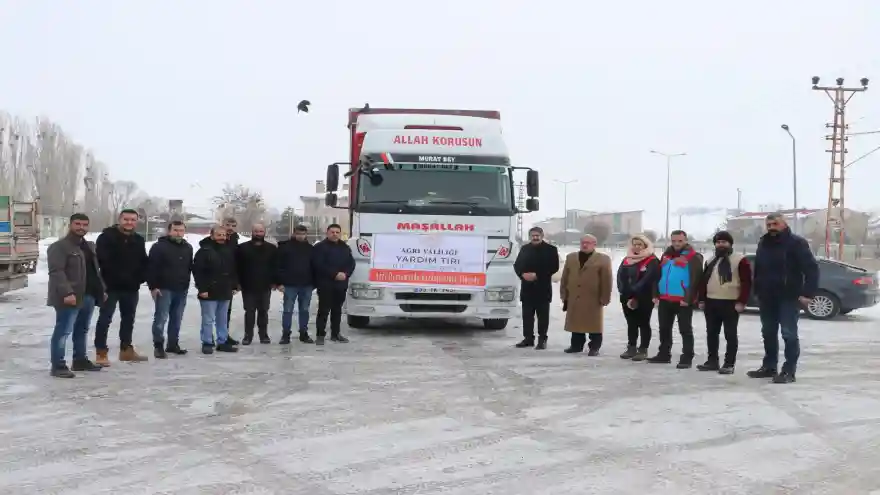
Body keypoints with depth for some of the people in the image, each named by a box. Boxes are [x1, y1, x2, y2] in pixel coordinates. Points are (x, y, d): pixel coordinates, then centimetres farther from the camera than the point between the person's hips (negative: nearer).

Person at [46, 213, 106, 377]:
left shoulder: (89, 246, 19)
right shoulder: (59, 247, -10)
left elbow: (95, 270, 25)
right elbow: (56, 272, -19)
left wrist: (101, 289, 18)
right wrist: (67, 292, -28)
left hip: (88, 296, 9)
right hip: (70, 297, -9)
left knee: (82, 330, 17)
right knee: (63, 331, -8)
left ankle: (80, 360, 28)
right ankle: (57, 365, -5)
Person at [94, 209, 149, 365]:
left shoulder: (139, 240, 11)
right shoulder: (107, 236, -10)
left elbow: (143, 262, 15)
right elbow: (101, 261, -17)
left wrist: (140, 278, -2)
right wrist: (103, 282, -21)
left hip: (131, 287, 6)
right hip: (111, 286, -6)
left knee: (129, 319, 15)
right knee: (105, 319, -3)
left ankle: (126, 350, 27)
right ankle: (101, 353, 1)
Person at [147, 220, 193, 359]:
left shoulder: (188, 248, 12)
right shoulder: (159, 246, -8)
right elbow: (151, 268, -11)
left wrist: (186, 285, 16)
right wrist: (153, 286, -16)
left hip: (181, 290, 6)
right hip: (164, 289, -6)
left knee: (177, 319, 11)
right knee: (161, 318, -6)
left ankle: (173, 344, 19)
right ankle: (158, 346, -1)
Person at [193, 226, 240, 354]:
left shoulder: (229, 250, 11)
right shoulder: (204, 251, -9)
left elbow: (234, 270, 17)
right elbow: (197, 271, -14)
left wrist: (234, 286, 12)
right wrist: (202, 289, -18)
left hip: (225, 292, 6)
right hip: (209, 292, -6)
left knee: (222, 319, 12)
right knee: (208, 320, 0)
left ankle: (223, 342, 19)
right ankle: (207, 343, 7)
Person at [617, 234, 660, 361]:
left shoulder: (652, 261, -8)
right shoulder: (627, 260, 11)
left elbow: (647, 280, -16)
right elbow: (620, 278, 3)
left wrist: (634, 294, -17)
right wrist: (627, 295, -9)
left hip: (644, 299, -6)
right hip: (627, 298, 6)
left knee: (643, 324, 2)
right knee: (631, 324, 12)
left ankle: (643, 350, 7)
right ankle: (631, 348, 20)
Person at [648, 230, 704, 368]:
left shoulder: (693, 257, -8)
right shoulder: (666, 255, 15)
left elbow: (695, 280, -15)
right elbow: (659, 275, 20)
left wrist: (688, 298, -20)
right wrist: (656, 294, 13)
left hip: (683, 301, -7)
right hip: (664, 299, 7)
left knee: (685, 330, -1)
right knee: (664, 329, 15)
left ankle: (687, 358, 2)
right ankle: (664, 354, 26)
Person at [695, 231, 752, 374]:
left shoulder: (740, 260, -5)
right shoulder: (711, 261, 16)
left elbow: (746, 282, -10)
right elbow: (703, 281, 19)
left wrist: (741, 302, -15)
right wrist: (701, 299, 12)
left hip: (730, 303, -7)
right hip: (711, 302, 7)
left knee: (730, 334, -1)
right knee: (711, 333, 11)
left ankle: (729, 364, 2)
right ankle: (712, 361, 20)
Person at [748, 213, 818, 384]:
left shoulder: (796, 242, -9)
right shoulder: (763, 243, 12)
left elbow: (811, 268, -14)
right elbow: (758, 269, 20)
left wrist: (808, 293, -20)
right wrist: (757, 291, 13)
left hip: (789, 297, -7)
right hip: (767, 297, 7)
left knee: (789, 334, -5)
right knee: (768, 333, 13)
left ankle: (789, 371, -2)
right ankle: (769, 366, 23)